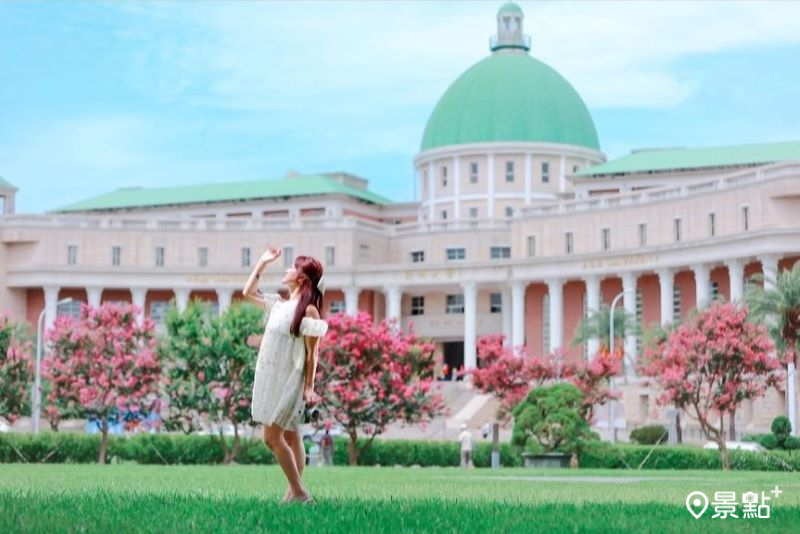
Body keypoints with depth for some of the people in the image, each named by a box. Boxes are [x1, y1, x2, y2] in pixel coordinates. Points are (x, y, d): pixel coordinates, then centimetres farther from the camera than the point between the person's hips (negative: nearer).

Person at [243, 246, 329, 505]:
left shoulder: (308, 310, -13)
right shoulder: (280, 304, 10)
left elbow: (312, 352, -13)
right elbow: (248, 292, 22)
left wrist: (309, 387, -16)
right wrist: (262, 262, 16)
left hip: (290, 380, -8)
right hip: (271, 378, 8)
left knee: (272, 437, -10)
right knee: (289, 437, 10)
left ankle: (299, 493, -5)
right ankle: (296, 492, 13)